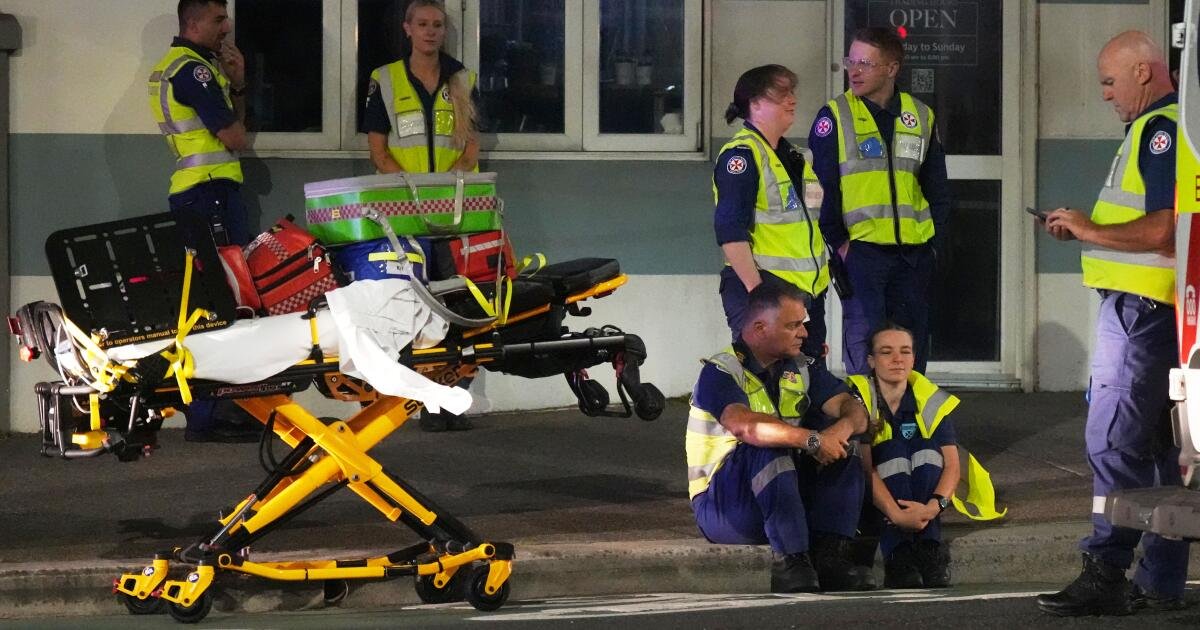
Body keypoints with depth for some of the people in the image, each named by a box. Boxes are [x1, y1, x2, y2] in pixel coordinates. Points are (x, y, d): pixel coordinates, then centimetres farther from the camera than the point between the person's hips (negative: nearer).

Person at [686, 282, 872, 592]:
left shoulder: (802, 370, 11)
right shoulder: (720, 372, -11)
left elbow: (855, 409, -2)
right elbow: (743, 425, -32)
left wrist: (844, 426, -26)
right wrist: (812, 439, -36)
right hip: (721, 506, -7)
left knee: (839, 446, -10)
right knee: (769, 448, -33)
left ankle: (825, 553, -20)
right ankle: (790, 561, -33)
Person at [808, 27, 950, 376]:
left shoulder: (921, 118, 9)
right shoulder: (835, 117, -2)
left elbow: (937, 188, 15)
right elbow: (822, 186, -4)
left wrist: (935, 240, 7)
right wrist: (838, 242, -9)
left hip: (913, 254, 4)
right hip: (860, 250, -4)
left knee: (912, 348, 8)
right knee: (864, 348, -8)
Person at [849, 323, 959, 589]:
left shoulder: (931, 401, -2)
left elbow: (951, 465, -11)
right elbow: (864, 468, -24)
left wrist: (935, 505, -31)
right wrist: (896, 515, -37)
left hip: (920, 502, 3)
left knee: (927, 447, -21)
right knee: (895, 449, -27)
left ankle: (929, 554, -30)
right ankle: (898, 560, -37)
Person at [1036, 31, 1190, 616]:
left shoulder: (1161, 130, -15)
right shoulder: (1156, 128, 19)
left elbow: (1162, 231, -23)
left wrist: (1090, 231, -12)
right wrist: (1085, 227, 14)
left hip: (1141, 308, -11)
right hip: (1145, 308, 11)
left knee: (1114, 441, -11)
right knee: (1159, 446, 11)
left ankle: (1105, 575, -12)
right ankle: (1160, 580, 15)